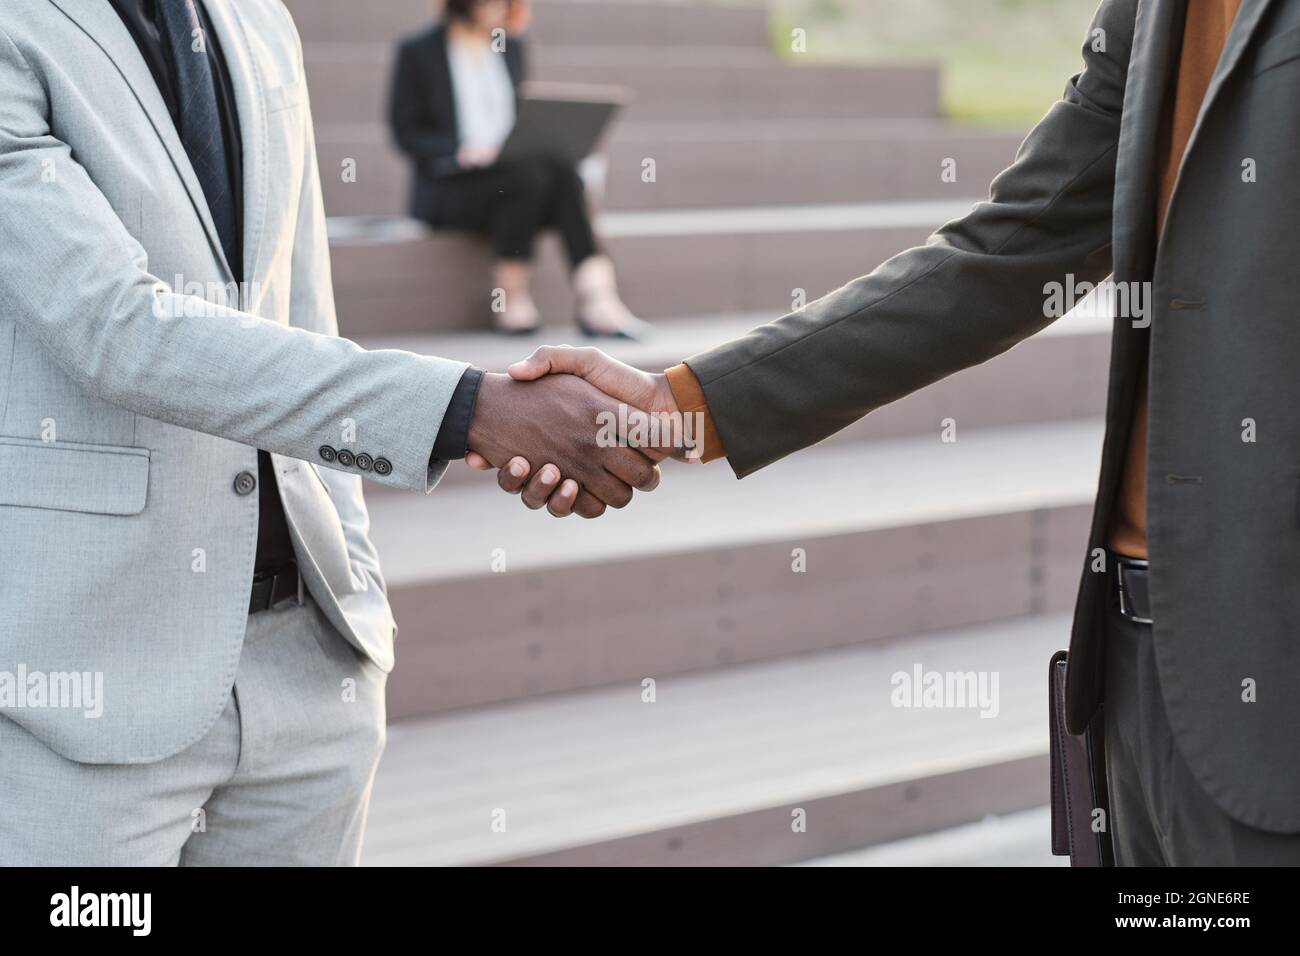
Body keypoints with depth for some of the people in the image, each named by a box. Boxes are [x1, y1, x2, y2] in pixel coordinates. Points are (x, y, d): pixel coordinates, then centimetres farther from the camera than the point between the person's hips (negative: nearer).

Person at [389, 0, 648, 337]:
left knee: (564, 175, -28)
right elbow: (405, 131, -5)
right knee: (529, 178, -34)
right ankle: (511, 301, -27)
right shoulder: (418, 52, -1)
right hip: (447, 188, -5)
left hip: (508, 168, 5)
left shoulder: (511, 46, 15)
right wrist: (460, 150, -20)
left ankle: (595, 299, -40)